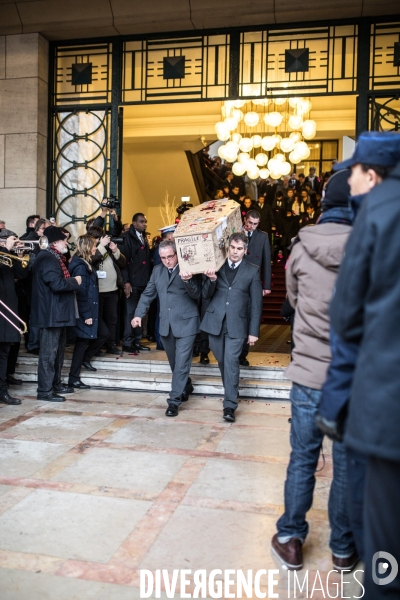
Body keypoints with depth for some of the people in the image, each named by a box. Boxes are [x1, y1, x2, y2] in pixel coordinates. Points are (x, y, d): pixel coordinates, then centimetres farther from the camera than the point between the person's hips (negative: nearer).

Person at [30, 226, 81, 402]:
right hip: (51, 313, -11)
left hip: (58, 312, 11)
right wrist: (75, 281, -13)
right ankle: (45, 390, 1)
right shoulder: (47, 259, -17)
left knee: (58, 350, 17)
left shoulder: (54, 257, 16)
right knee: (49, 352, -5)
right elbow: (57, 284, -27)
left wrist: (72, 282, 1)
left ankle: (56, 384, 27)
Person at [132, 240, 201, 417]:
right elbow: (148, 294, 11)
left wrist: (187, 281, -34)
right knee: (174, 363, 19)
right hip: (166, 324, 6)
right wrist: (138, 314, 0)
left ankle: (174, 401, 1)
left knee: (181, 364, -6)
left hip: (185, 323, -6)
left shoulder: (188, 270, -7)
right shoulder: (157, 270, 9)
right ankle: (186, 387, 42)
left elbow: (196, 295, -15)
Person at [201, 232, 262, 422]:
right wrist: (211, 279, -17)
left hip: (236, 324, -2)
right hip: (215, 322, 3)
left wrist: (253, 331, -3)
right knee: (222, 361, 14)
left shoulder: (252, 271, 0)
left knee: (231, 362, -9)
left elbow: (256, 303, 1)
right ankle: (231, 391, 37)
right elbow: (206, 295, 4)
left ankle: (229, 405, -4)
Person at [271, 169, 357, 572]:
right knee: (348, 464, 13)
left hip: (309, 372, 1)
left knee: (302, 459, 13)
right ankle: (343, 549, 29)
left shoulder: (301, 248, -5)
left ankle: (290, 541, 27)